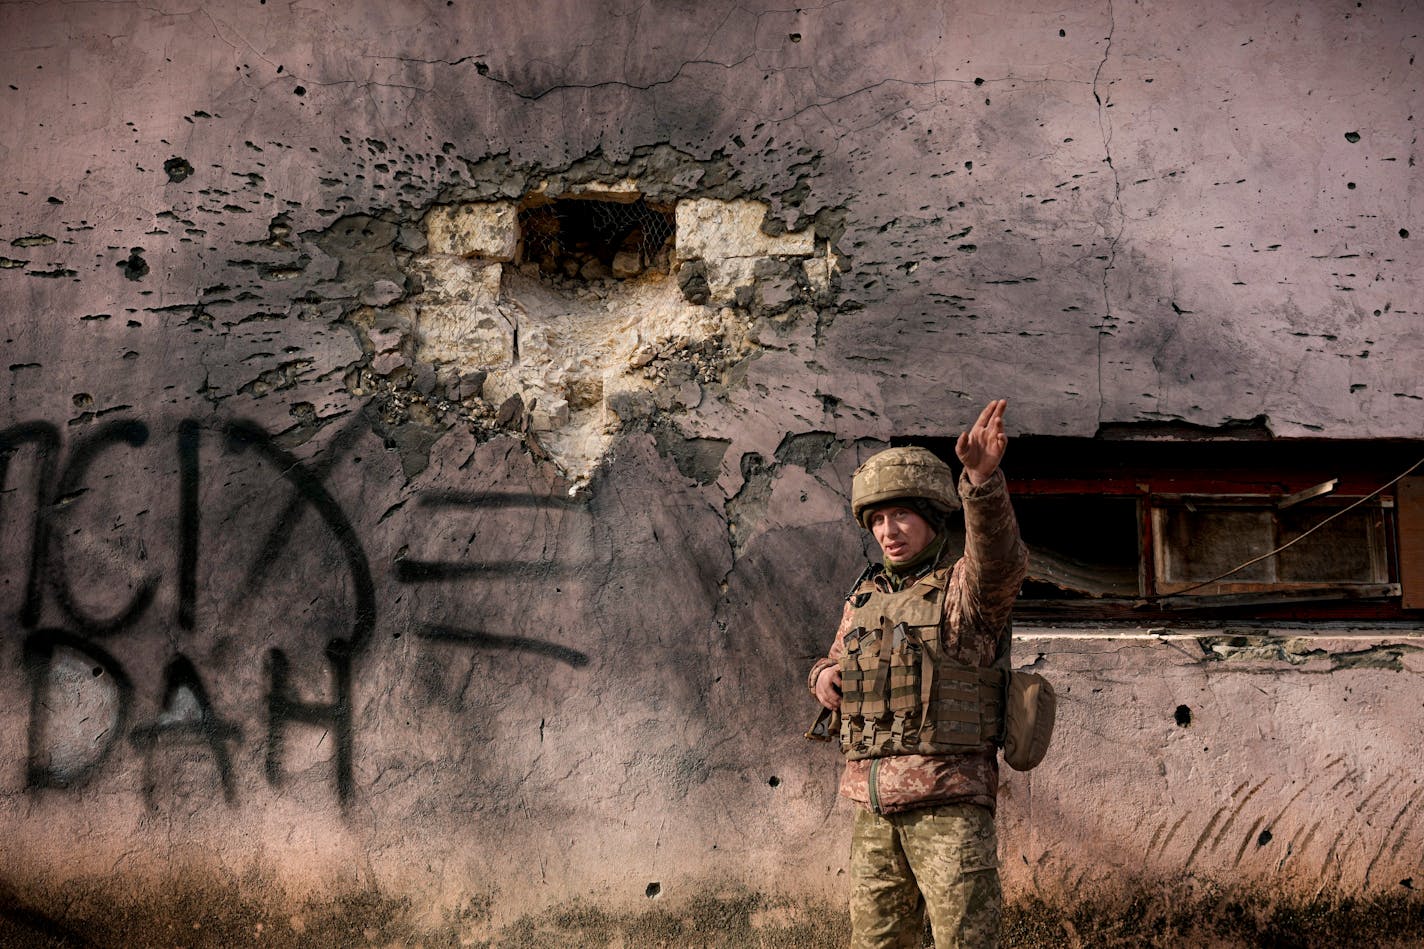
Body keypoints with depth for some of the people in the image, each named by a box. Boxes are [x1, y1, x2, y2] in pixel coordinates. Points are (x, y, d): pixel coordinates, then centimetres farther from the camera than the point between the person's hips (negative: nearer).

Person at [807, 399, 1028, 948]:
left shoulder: (965, 589, -2)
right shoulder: (864, 599, 16)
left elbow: (1001, 561, -25)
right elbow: (839, 657, 32)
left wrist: (981, 479, -44)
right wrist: (823, 675, 6)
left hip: (949, 804, -6)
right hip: (874, 808, 6)